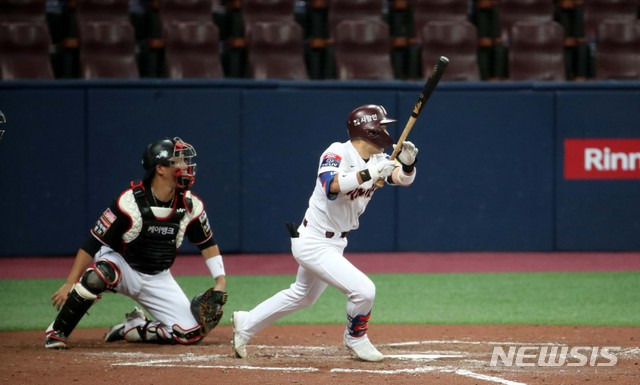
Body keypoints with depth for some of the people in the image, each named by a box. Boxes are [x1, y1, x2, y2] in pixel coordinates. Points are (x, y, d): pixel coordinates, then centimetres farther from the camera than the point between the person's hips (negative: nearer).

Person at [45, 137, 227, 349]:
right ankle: (56, 332, -20)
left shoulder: (191, 205, -9)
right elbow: (93, 243, -20)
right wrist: (70, 284, -24)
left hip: (159, 280, 5)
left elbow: (207, 243, 8)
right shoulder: (130, 202, -23)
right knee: (98, 275, -40)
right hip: (121, 266, -5)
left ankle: (133, 328, 12)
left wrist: (220, 281, -1)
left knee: (191, 332, -13)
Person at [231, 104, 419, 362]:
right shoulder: (338, 153, -22)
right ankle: (355, 338, 11)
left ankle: (246, 324, 41)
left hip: (334, 242, 10)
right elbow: (332, 184, -39)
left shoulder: (377, 160, 0)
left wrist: (408, 163, -32)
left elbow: (403, 178, -11)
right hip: (314, 242, -10)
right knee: (363, 290, -17)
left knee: (303, 296, 26)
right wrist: (368, 174, -46)